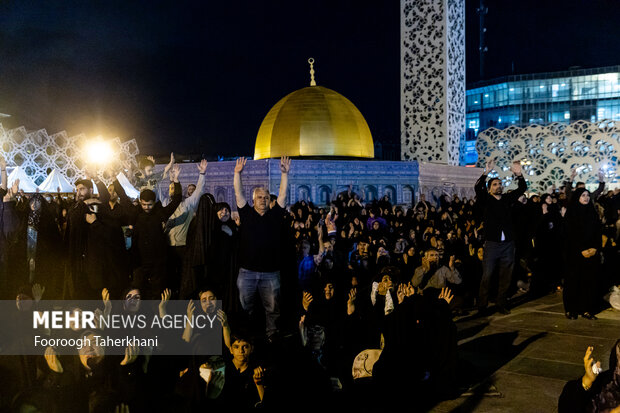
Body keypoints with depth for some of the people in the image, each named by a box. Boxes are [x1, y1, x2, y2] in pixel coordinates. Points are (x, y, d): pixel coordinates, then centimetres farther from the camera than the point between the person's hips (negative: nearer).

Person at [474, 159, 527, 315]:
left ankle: (502, 305, 16)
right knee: (487, 275, -4)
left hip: (508, 243, 4)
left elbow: (522, 189, 7)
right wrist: (486, 172, -26)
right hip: (492, 243, -4)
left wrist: (519, 175, -9)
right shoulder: (485, 201, 3)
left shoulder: (507, 199, 14)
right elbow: (477, 188, -14)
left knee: (506, 276, 7)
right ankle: (482, 305, 3)